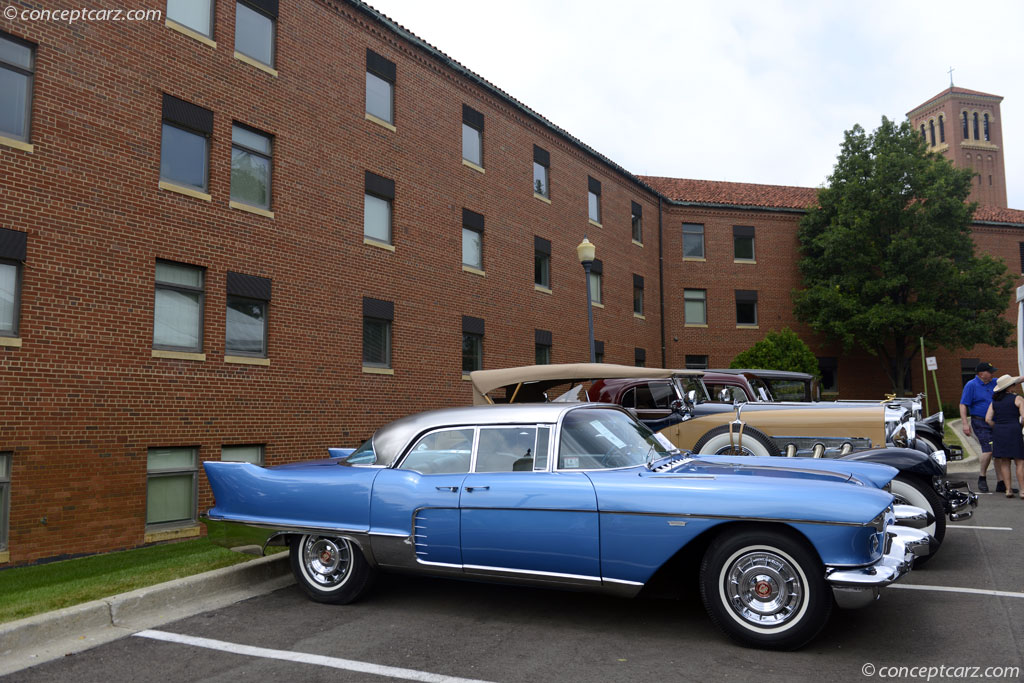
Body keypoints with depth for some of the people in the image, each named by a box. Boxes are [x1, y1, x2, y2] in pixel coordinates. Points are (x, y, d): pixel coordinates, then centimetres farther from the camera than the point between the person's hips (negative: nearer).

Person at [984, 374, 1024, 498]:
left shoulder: (994, 401, 10)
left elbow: (988, 419, 4)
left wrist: (997, 428, 15)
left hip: (998, 432, 4)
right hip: (1013, 431, -4)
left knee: (1004, 462, 8)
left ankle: (1008, 489, 5)